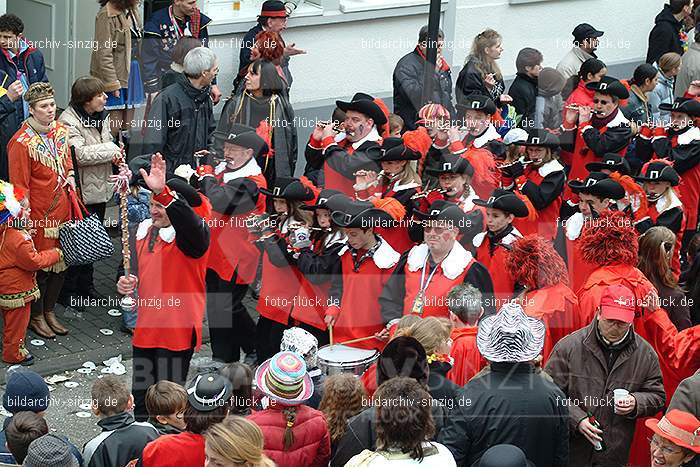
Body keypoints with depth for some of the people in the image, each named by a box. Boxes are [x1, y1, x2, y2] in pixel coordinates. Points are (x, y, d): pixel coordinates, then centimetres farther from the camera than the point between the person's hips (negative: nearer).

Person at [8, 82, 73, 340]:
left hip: (61, 210, 7)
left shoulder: (61, 131, 5)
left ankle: (49, 311, 31)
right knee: (40, 267, 3)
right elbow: (19, 186, -15)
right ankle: (36, 316, 21)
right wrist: (24, 219, -15)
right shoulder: (22, 142, -17)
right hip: (38, 214, -7)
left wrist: (70, 176, 4)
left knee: (61, 264, 14)